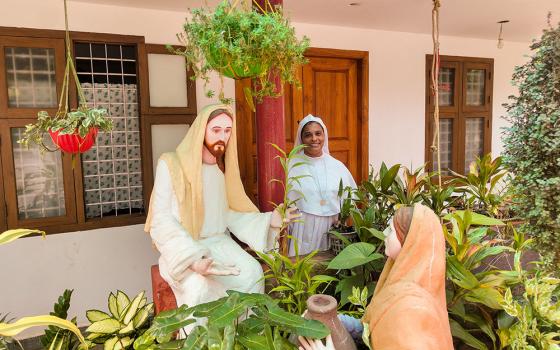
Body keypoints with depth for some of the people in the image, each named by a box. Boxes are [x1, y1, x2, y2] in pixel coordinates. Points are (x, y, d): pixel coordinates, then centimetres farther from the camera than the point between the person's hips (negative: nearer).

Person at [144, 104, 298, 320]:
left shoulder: (224, 167, 9)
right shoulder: (171, 164, -10)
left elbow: (229, 213, 6)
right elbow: (162, 221, -15)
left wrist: (268, 221, -10)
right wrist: (192, 259, -29)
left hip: (218, 242, 5)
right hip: (182, 249, -4)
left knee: (252, 272, -21)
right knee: (198, 285, -33)